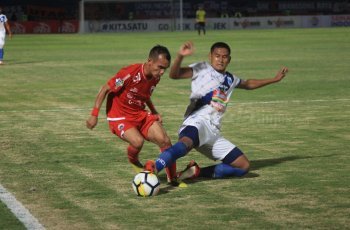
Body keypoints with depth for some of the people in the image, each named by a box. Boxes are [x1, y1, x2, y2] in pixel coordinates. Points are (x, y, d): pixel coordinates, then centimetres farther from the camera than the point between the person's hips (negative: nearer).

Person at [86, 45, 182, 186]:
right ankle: (133, 161, 4)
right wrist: (94, 115, -17)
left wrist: (154, 112, 6)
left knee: (165, 141, -12)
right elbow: (105, 90, -14)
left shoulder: (155, 78, -2)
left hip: (141, 115, 6)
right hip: (119, 117, -6)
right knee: (138, 141, -33)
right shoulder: (130, 73, -24)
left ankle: (173, 179, 6)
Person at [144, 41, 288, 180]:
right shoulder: (202, 69, 8)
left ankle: (197, 172, -3)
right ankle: (153, 170, -62)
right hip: (197, 123, -8)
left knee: (244, 166, 1)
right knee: (186, 143, -43)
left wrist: (274, 79, 49)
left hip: (214, 132, 8)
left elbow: (248, 84, 48)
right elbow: (174, 75, -5)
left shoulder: (230, 79, 28)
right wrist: (180, 56, -23)